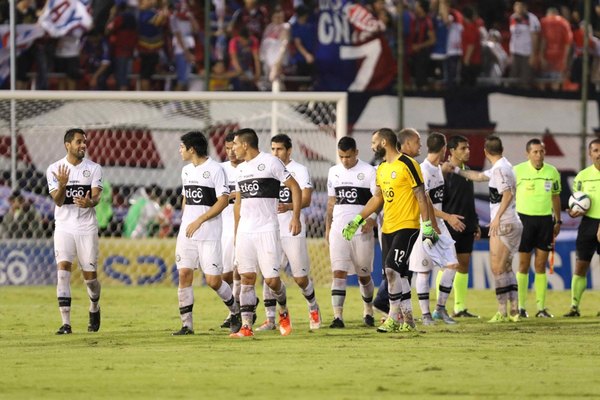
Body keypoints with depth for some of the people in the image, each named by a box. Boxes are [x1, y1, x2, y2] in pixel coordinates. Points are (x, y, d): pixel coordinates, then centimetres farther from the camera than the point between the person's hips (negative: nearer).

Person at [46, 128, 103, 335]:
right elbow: (58, 201, -8)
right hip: (64, 227, -1)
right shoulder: (54, 169, -1)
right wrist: (62, 185, -30)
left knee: (90, 275, 6)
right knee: (63, 271, -14)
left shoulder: (94, 168, 0)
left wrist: (90, 202, -36)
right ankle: (66, 323, -13)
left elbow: (96, 197, -11)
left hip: (87, 228, 1)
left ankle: (94, 308, 37)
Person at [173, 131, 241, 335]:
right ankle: (187, 324, 1)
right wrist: (185, 221, 16)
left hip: (209, 234, -6)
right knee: (184, 275, -3)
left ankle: (235, 312, 18)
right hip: (186, 232, 7)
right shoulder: (186, 171, 14)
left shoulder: (215, 169, -9)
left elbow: (223, 201, -13)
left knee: (213, 280, -7)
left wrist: (199, 221, -16)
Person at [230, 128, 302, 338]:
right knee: (247, 278, -1)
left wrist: (296, 216, -12)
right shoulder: (241, 169, 16)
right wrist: (236, 232, 22)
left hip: (266, 229, -6)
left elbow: (295, 187, -4)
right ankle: (246, 326, -2)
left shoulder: (270, 162, -5)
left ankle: (284, 312, 22)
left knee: (271, 279, -6)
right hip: (245, 231, 6)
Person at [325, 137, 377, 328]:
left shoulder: (368, 172, -4)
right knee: (339, 273, -9)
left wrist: (371, 220, -21)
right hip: (338, 230, 3)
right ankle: (338, 316, -15)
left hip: (361, 229, -3)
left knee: (364, 274, 9)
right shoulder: (334, 172, 11)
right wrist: (328, 228, 13)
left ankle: (368, 310, 31)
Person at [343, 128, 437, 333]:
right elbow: (377, 198, 25)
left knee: (392, 269, -16)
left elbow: (420, 196, -11)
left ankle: (394, 318, -12)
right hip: (388, 228, 8)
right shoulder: (381, 169, 15)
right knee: (399, 274, 7)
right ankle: (407, 320, 12)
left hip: (406, 227, -8)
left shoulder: (407, 165, -10)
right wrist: (358, 220, 21)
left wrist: (427, 224, -15)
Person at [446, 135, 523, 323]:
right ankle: (514, 310, 12)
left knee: (497, 268, -8)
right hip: (513, 224, 10)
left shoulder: (500, 168, -13)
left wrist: (497, 217, -24)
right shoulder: (500, 167, 17)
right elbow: (479, 176, 30)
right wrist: (457, 170, 34)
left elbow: (507, 194, -23)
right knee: (506, 267, 13)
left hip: (503, 224, -10)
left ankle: (502, 312, -9)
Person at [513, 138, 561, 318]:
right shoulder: (517, 171, -5)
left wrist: (558, 221, 14)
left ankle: (541, 307, 6)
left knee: (541, 266, 3)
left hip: (545, 219, 3)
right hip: (525, 218, -3)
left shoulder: (552, 172, 5)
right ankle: (521, 307, 4)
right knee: (523, 265, -1)